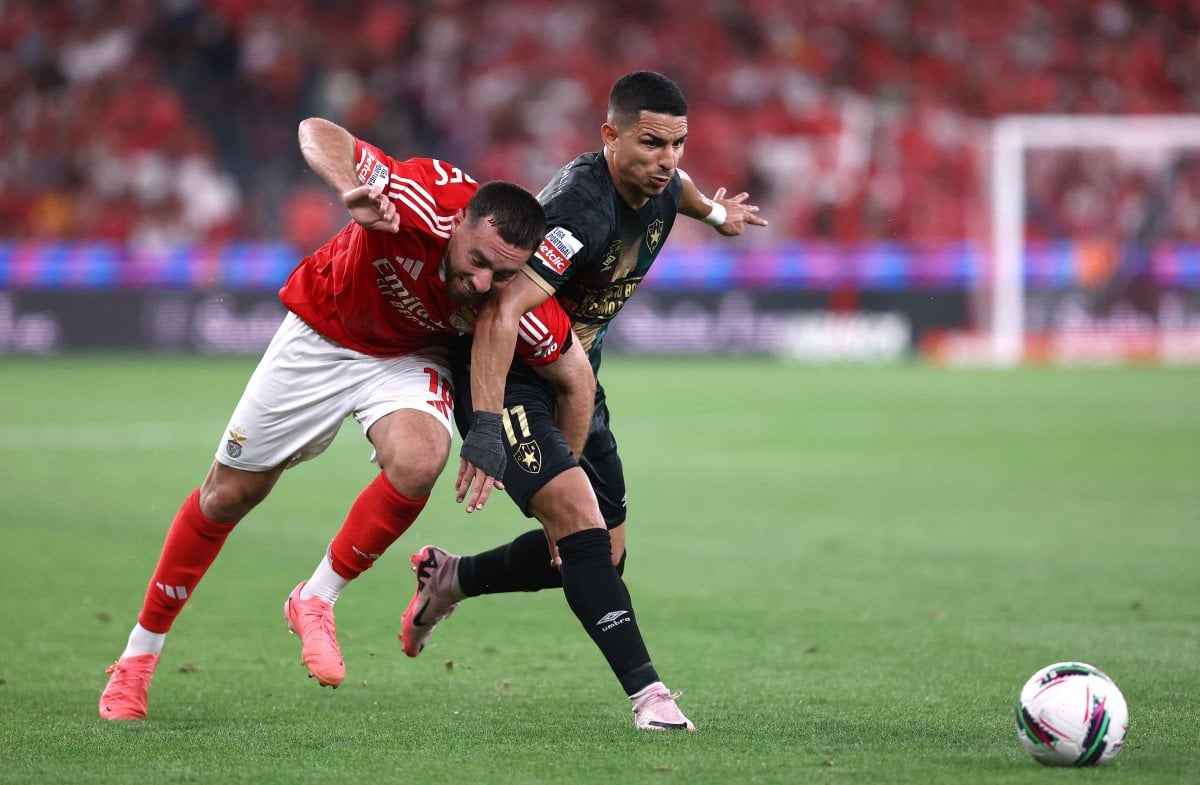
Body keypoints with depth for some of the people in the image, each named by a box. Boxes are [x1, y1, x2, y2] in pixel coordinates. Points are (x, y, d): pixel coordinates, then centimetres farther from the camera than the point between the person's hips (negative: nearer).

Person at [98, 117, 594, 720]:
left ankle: (316, 601, -6)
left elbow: (575, 376, -13)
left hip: (409, 357, 1)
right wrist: (353, 191, -54)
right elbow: (318, 131, -34)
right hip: (321, 333, -1)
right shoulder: (425, 203, -39)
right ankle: (140, 654, 26)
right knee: (229, 494, 7)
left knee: (418, 461, -31)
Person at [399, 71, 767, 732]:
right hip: (505, 378, -9)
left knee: (603, 554, 9)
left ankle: (449, 580, 28)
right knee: (580, 524, -25)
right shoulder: (580, 209, -31)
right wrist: (486, 428, -50)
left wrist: (714, 213, 46)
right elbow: (499, 314, -41)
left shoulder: (659, 188, -4)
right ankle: (647, 692, -24)